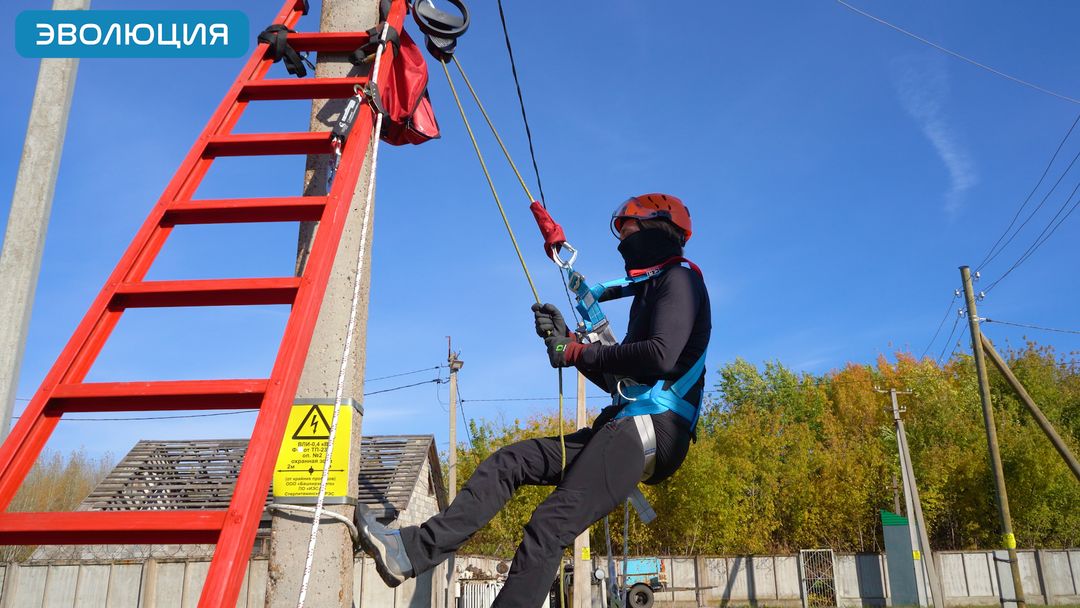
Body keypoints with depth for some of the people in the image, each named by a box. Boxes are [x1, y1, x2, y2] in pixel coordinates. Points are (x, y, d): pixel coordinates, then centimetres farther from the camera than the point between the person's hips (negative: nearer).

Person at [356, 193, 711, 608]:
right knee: (508, 462, 2)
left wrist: (577, 353, -8)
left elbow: (660, 358, -20)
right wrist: (566, 339, 13)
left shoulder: (680, 280, -1)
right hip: (627, 426, 10)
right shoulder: (652, 290, 28)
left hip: (652, 428, -10)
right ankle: (413, 550, -3)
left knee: (549, 526, -22)